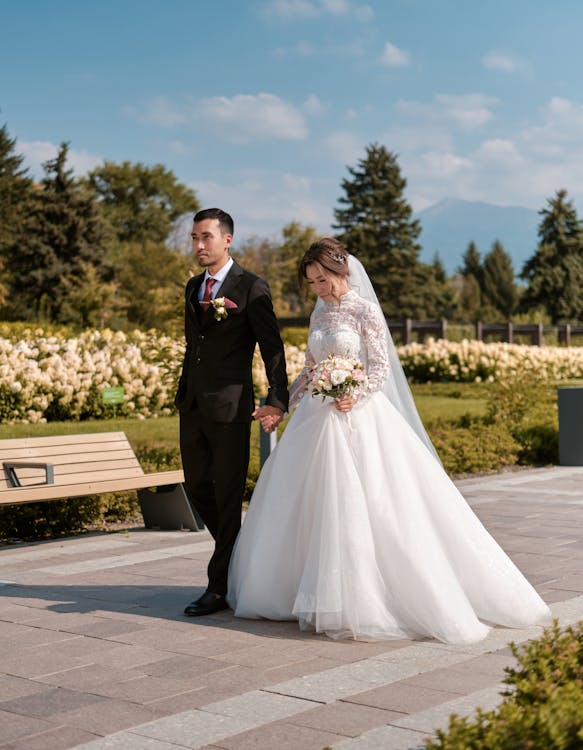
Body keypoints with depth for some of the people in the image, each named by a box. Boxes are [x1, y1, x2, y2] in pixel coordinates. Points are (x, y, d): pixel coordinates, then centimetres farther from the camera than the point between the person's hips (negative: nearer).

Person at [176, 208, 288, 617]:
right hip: (192, 404, 7)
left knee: (228, 494, 0)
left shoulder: (252, 287, -7)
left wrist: (278, 400, -17)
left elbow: (273, 348, -9)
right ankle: (238, 553, 33)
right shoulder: (193, 287, 14)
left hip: (230, 404, -7)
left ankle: (221, 586, 7)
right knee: (197, 487, 14)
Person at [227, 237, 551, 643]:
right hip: (317, 419, 7)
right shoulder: (319, 313, 13)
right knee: (306, 506, 8)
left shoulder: (365, 310, -7)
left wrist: (356, 395, -23)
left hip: (357, 418, -7)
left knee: (360, 509, -9)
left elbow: (381, 367, -8)